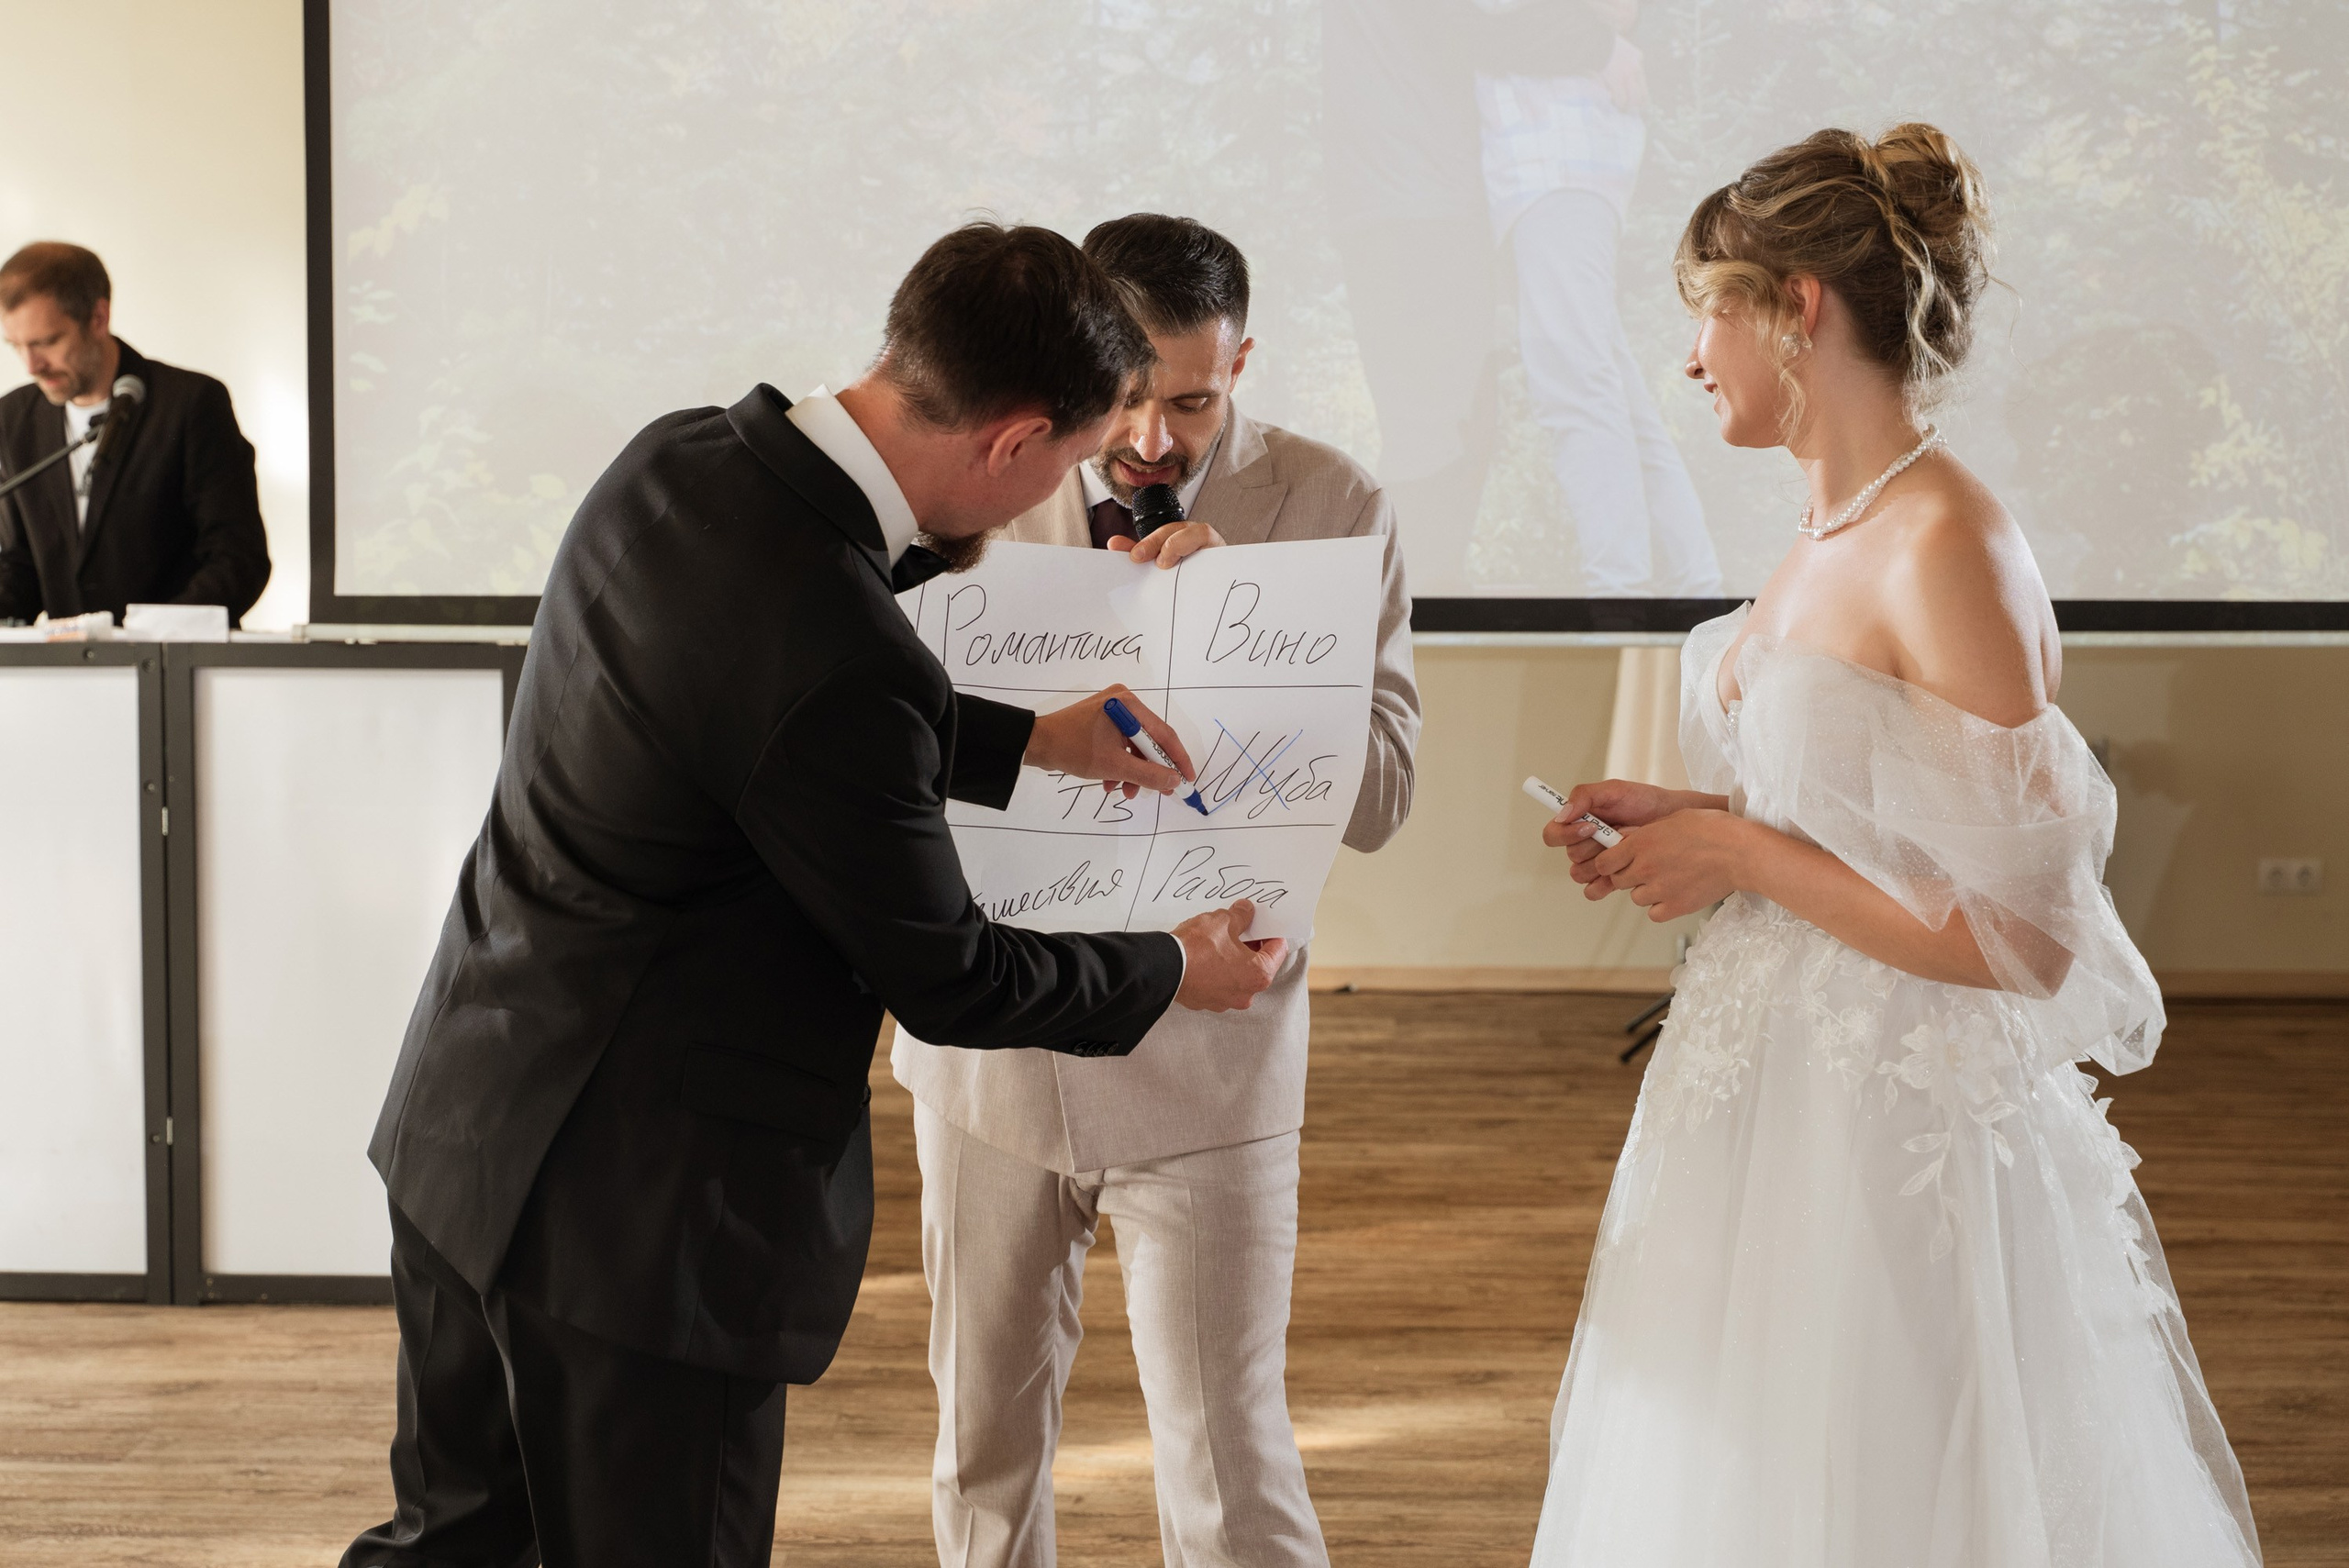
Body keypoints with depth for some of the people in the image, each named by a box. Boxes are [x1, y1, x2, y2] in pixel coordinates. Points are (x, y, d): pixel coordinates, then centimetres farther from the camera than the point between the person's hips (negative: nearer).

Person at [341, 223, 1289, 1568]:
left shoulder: (679, 461, -3)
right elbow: (942, 978, -14)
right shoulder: (838, 660, -29)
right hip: (636, 1206, -9)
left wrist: (1033, 740, 18)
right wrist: (1176, 971, 3)